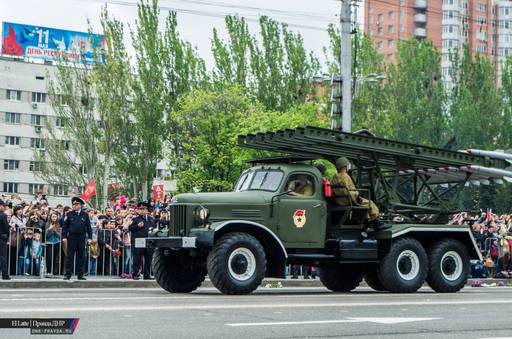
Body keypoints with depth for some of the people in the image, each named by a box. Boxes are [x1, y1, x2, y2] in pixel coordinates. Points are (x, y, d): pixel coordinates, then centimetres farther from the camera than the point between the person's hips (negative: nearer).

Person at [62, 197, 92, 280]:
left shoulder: (85, 215, 7)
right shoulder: (70, 214, 5)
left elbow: (88, 227, 8)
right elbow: (65, 226, 5)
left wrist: (89, 237, 0)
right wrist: (64, 236, -3)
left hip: (81, 238, 1)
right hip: (71, 237, -1)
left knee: (81, 256, 4)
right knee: (70, 256, -1)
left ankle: (80, 274, 9)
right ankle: (68, 274, 2)